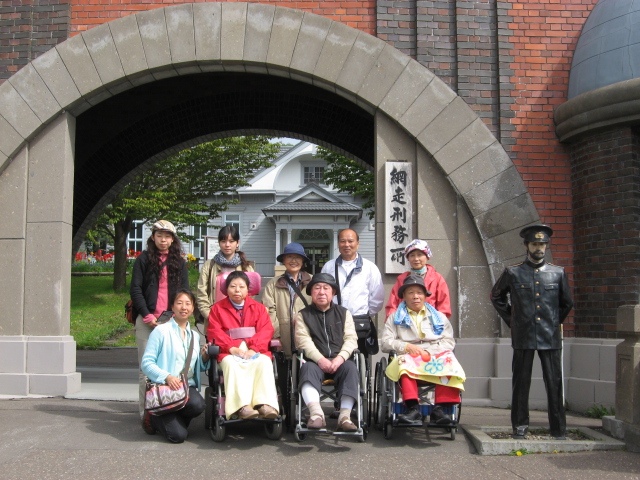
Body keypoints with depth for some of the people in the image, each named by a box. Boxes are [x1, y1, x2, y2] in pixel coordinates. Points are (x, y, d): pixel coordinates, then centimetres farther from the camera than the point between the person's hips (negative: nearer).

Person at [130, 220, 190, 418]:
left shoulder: (179, 262, 15)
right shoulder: (144, 259, 8)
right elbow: (135, 290, 3)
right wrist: (147, 315, -7)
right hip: (147, 321, -1)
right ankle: (145, 411, 3)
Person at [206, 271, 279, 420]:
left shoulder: (258, 308, 18)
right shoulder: (217, 308, 16)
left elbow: (266, 330, 3)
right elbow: (215, 332, 1)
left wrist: (253, 348, -16)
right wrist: (232, 348, -16)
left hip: (255, 350, 1)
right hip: (229, 351, -1)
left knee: (264, 361, -32)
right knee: (231, 363, -36)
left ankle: (265, 404, -41)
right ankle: (242, 406, -46)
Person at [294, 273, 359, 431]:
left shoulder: (343, 313, 19)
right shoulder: (303, 315, 15)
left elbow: (351, 338, 6)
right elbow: (304, 341, -1)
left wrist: (340, 358, -14)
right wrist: (320, 359, -18)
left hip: (339, 361, 1)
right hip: (315, 360, -1)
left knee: (351, 368, -31)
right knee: (308, 368, -33)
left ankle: (345, 416, -35)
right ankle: (316, 414, -44)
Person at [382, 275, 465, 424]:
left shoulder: (439, 317, 24)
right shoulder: (395, 317, 22)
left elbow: (449, 341, 11)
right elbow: (386, 343, 9)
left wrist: (430, 352, -8)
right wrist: (407, 346, -8)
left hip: (436, 356, 1)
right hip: (409, 356, -1)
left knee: (449, 361, -33)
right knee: (405, 362, -37)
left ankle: (439, 408, -38)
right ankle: (413, 408, -45)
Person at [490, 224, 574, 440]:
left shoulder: (558, 273, 7)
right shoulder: (512, 273, 4)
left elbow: (567, 303, 19)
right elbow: (496, 296, 18)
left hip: (550, 338, 1)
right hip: (523, 338, 0)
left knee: (554, 383, 1)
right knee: (521, 383, 4)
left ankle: (558, 429, 11)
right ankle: (520, 426, 15)